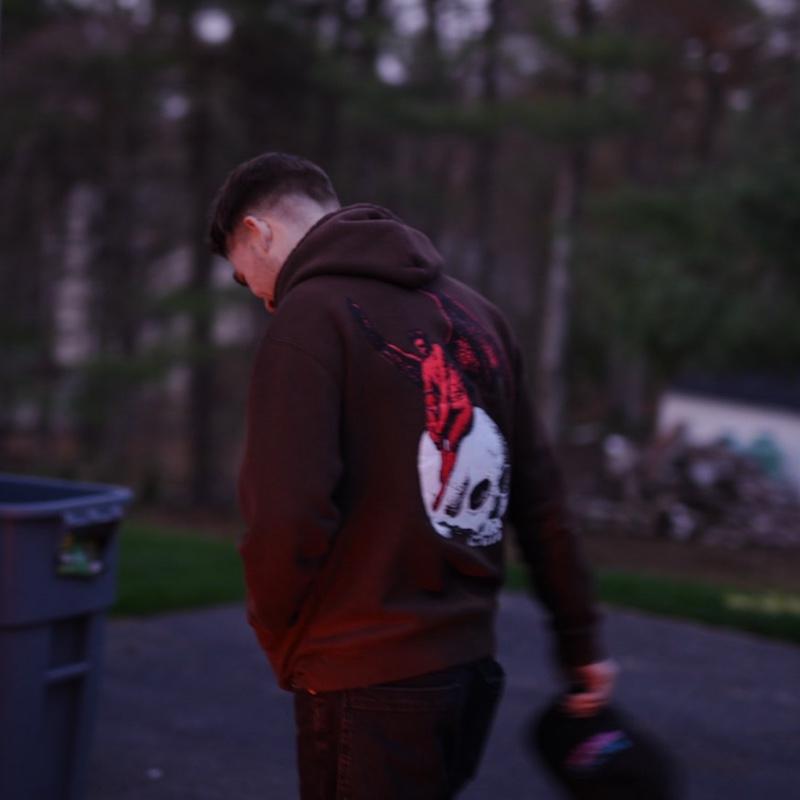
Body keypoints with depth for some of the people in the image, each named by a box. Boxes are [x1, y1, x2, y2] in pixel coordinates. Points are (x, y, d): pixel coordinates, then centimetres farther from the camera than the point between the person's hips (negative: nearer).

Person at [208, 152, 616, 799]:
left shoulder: (309, 317, -11)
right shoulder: (474, 312, 10)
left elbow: (287, 514, -20)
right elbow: (539, 496, 10)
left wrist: (278, 637, -3)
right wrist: (579, 638, 15)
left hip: (367, 681, -7)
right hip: (470, 664, 7)